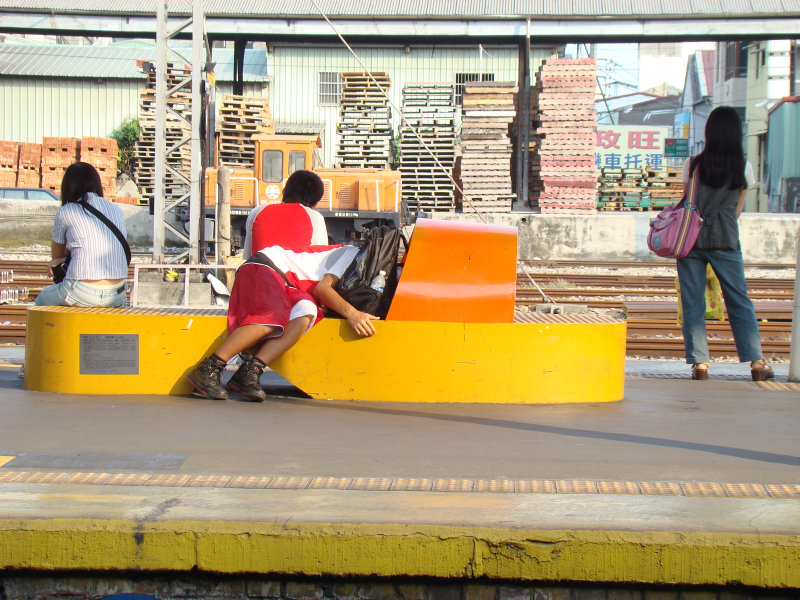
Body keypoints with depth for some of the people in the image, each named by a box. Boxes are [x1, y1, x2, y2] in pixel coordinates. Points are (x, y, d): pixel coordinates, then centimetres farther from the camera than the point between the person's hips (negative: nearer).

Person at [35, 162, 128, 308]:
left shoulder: (65, 212, 0)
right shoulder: (116, 210, 12)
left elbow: (56, 254, 14)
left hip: (82, 295, -4)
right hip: (116, 296, 4)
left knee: (43, 297, 26)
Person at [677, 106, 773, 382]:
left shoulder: (694, 165, -2)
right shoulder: (743, 168, 0)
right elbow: (738, 209, 10)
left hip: (692, 239, 0)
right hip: (726, 242, 0)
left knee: (693, 304, 4)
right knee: (740, 302, 8)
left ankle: (699, 362, -2)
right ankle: (756, 361, 6)